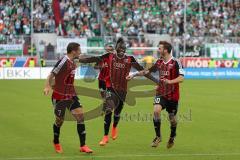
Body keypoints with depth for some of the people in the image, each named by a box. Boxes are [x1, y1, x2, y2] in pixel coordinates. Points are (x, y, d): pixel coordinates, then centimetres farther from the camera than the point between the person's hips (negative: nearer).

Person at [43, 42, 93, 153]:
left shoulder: (72, 63, 7)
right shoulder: (63, 61, -18)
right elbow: (52, 75, -20)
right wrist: (47, 86, -30)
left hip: (71, 95, 7)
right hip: (59, 96, -7)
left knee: (80, 117, -5)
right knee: (59, 120, 5)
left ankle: (83, 146, -2)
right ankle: (56, 143, 31)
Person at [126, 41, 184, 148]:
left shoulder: (175, 62, -11)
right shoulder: (159, 62, 7)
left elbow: (181, 78, -17)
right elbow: (148, 71, 20)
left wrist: (170, 81, -32)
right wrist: (134, 75, 18)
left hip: (173, 95, -4)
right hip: (161, 93, 4)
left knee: (172, 118, 5)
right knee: (156, 110, -20)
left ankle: (172, 137, 33)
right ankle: (158, 136, -7)